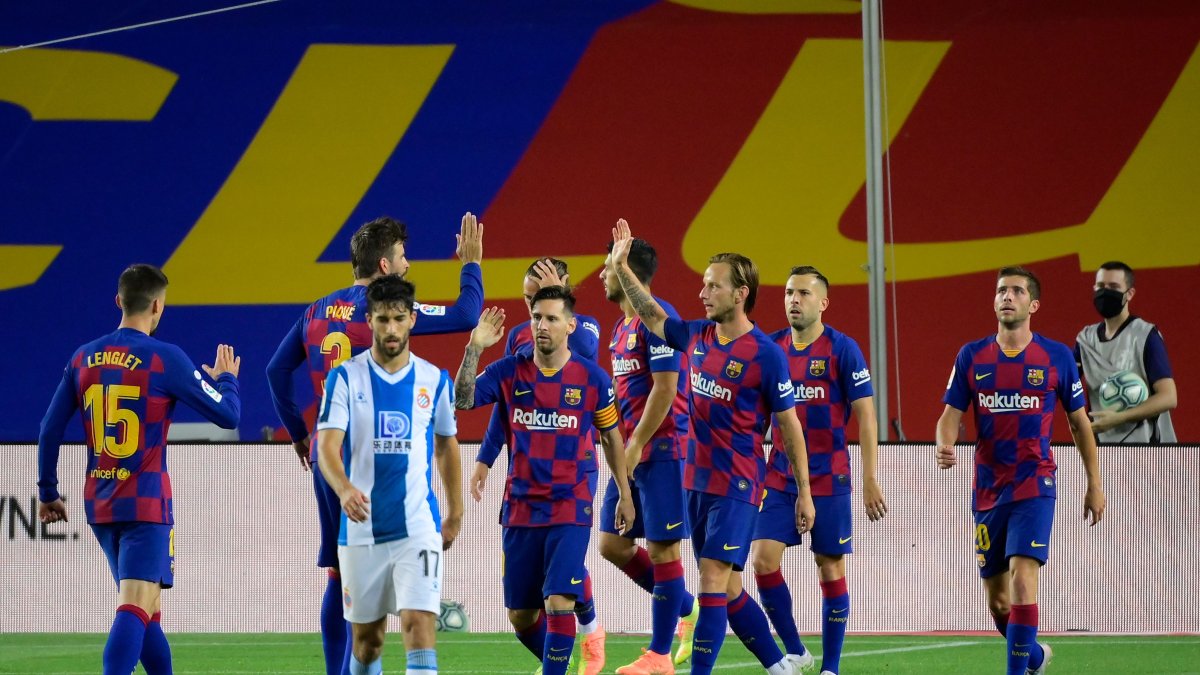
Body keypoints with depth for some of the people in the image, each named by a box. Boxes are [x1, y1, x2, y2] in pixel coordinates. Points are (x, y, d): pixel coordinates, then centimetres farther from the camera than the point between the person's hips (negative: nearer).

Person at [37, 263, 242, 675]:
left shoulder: (83, 359, 6)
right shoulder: (165, 359, -9)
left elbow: (49, 432, 9)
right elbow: (227, 415, -4)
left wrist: (48, 493, 19)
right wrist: (226, 379, 17)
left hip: (99, 503, 6)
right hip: (146, 502, -6)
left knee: (145, 608, 19)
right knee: (135, 609, -14)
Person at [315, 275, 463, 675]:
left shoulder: (434, 380, 4)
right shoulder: (345, 378, -2)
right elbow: (327, 446, -12)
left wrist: (455, 515, 19)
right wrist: (344, 488, -33)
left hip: (418, 526, 0)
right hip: (361, 530, 0)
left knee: (419, 625, -16)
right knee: (366, 636, 9)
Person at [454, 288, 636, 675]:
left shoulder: (592, 378, -2)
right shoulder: (510, 371, 0)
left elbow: (611, 437, 10)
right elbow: (462, 400, -13)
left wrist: (625, 494, 13)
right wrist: (474, 349, -24)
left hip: (570, 509, -3)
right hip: (520, 509, 3)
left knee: (559, 603, -17)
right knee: (520, 615, 9)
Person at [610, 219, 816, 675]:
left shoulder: (766, 354, -13)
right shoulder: (697, 336, 5)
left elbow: (790, 426, -8)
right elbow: (652, 316, 22)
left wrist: (804, 493, -7)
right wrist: (622, 266, 12)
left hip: (737, 485, -7)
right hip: (697, 480, 7)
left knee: (713, 583, -12)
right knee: (728, 589, 11)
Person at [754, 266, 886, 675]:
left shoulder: (842, 349, -6)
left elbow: (865, 415, -7)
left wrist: (871, 481, -11)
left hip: (828, 479, -4)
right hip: (779, 479, 4)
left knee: (830, 569, 1)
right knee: (764, 560, -7)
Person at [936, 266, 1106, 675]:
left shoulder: (1057, 357, 0)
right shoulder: (972, 357, 4)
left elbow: (1079, 422, 8)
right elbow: (951, 414, 3)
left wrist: (1094, 485, 8)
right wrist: (945, 446, -20)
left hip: (1035, 484, -3)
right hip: (988, 488, 3)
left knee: (1022, 578, -21)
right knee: (997, 600, 10)